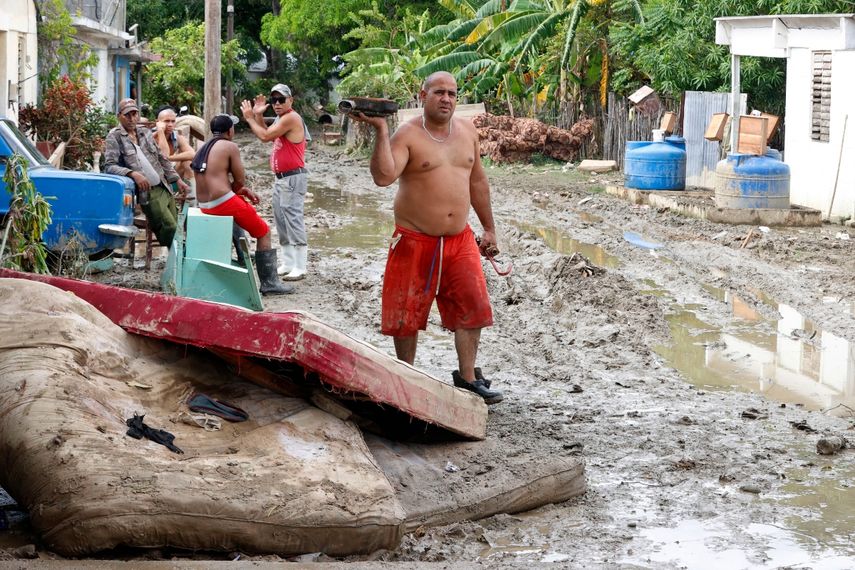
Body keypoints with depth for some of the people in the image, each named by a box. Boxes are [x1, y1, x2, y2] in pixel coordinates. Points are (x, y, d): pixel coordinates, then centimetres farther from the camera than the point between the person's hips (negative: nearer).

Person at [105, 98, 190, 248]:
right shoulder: (115, 136, -2)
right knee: (170, 227, -18)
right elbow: (109, 166, -12)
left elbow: (162, 159, 22)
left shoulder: (145, 132, 15)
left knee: (174, 229, 2)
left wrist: (178, 180, 16)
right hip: (148, 192, -6)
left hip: (165, 188, 6)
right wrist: (133, 173, -26)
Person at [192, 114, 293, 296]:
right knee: (264, 232, 4)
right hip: (224, 203, -9)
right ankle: (269, 283, 2)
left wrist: (243, 191, 17)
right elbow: (240, 180, -6)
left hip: (204, 204, 9)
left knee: (247, 206, 32)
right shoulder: (230, 147, -7)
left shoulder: (204, 148, 17)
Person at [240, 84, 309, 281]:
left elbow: (265, 136, -19)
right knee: (281, 221, 12)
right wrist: (258, 116, 10)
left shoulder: (291, 118, -16)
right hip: (280, 177, 10)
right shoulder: (281, 119, 16)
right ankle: (288, 263, 18)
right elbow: (267, 135, 17)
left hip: (293, 178, -10)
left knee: (293, 219, -12)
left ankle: (299, 267, -13)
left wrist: (249, 117, -8)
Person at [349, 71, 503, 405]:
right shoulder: (407, 135, -10)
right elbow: (383, 176, -26)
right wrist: (380, 131, -31)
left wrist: (489, 229, 18)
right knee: (408, 313, 4)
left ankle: (467, 378, 11)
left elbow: (477, 182, 18)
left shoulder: (467, 131, 9)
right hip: (415, 242, -5)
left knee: (472, 308, 0)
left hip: (459, 240, 5)